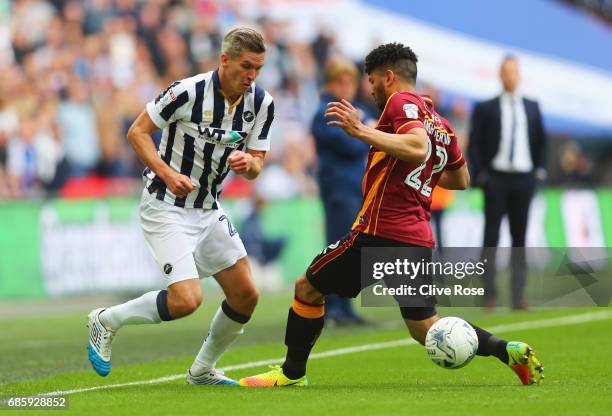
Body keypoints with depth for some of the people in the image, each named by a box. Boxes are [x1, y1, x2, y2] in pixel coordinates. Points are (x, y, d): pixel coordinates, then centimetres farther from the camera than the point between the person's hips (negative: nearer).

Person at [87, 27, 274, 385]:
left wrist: (247, 164, -21)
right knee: (187, 300, -21)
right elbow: (137, 132, -11)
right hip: (166, 207, -7)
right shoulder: (188, 92, -21)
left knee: (246, 296, 5)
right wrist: (167, 173, -24)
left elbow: (256, 167, 3)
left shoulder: (262, 103, -3)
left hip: (209, 209, 7)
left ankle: (203, 370, 27)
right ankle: (107, 321, 4)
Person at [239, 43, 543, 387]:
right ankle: (510, 351, -4)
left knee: (307, 289, 9)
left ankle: (292, 373, 14)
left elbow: (418, 148, -25)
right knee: (426, 329, 12)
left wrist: (361, 131, -24)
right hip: (420, 239, 8)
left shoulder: (402, 101, -5)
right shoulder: (440, 122, 19)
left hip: (382, 230, -8)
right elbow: (461, 179, 28)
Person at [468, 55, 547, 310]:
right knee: (491, 236, -3)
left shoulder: (532, 108, 11)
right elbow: (474, 144, 0)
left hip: (524, 179, 3)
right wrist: (480, 174, -7)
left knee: (519, 237, 4)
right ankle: (489, 295, -3)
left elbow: (541, 141, 18)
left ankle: (518, 296, 5)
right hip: (496, 179, -3)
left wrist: (540, 170, 7)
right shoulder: (485, 108, 1)